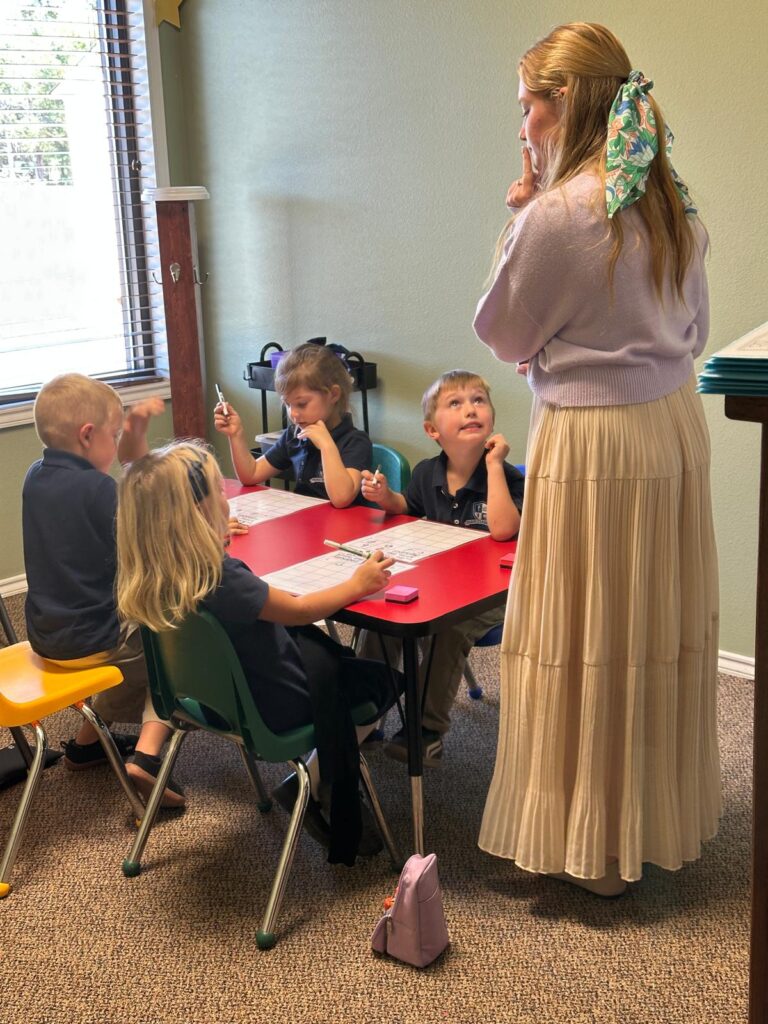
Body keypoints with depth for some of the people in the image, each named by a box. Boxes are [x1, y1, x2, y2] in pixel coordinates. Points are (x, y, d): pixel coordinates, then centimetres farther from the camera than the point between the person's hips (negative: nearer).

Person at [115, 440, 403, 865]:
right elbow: (300, 610, -21)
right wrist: (357, 584, -7)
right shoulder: (222, 580, -35)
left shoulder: (150, 575, -12)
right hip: (275, 705, -8)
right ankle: (310, 786, 13)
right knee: (386, 681, 11)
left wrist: (210, 543, 22)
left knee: (326, 649, 28)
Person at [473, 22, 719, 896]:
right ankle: (661, 816, 33)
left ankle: (593, 847, 21)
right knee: (659, 630, 17)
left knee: (586, 638, 5)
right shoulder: (668, 202, 6)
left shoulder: (559, 213, -17)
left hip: (593, 443, -8)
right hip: (674, 428, 8)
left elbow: (503, 337, -5)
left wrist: (516, 222, 0)